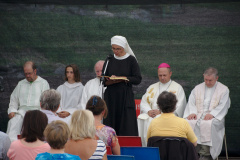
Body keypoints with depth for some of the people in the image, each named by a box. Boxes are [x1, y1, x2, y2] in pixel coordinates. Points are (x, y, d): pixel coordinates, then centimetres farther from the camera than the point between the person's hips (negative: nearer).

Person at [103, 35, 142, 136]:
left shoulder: (131, 60, 1)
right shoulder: (109, 60, 10)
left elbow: (138, 79, -5)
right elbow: (103, 81, 8)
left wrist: (121, 78, -12)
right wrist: (111, 81, -14)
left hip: (125, 97, -3)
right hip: (111, 97, 3)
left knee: (127, 127, -7)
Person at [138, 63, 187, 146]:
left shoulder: (177, 88, 10)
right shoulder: (152, 88, 25)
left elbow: (178, 108, -3)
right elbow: (143, 102, 15)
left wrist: (161, 111, -14)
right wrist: (148, 111, -8)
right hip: (151, 115, 4)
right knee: (142, 119, -29)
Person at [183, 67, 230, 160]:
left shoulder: (224, 89, 9)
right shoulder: (197, 88, 20)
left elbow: (222, 106, -3)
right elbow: (191, 103, 11)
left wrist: (212, 114, -20)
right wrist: (193, 112, -11)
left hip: (214, 117, -3)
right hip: (197, 115, 3)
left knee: (207, 124, -38)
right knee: (189, 123, -30)